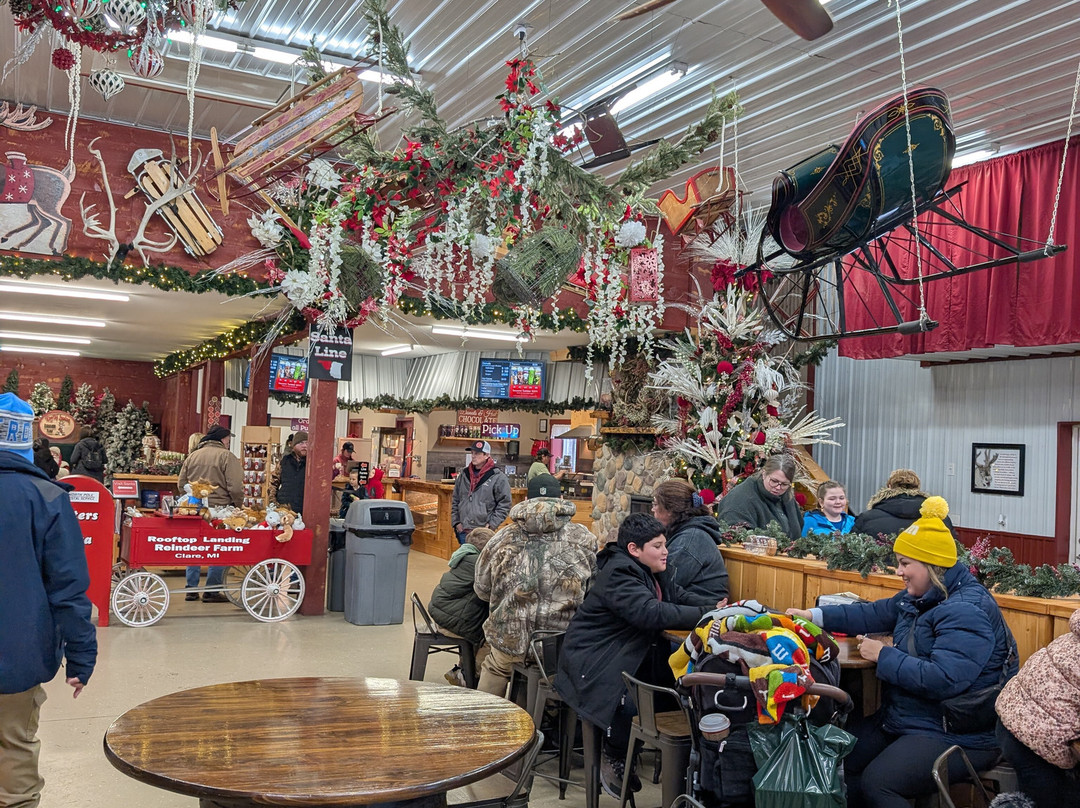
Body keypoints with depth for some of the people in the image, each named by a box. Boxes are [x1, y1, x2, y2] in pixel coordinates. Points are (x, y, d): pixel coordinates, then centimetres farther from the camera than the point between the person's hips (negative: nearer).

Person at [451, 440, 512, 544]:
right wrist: (456, 522, 8)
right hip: (463, 531, 5)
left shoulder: (498, 478, -5)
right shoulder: (464, 475, 11)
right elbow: (455, 501, 18)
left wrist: (491, 525, -10)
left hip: (483, 533, -5)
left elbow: (504, 504, -5)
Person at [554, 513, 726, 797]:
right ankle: (612, 757, 1)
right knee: (632, 703, -32)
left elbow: (680, 597, 7)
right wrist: (708, 614, -33)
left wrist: (718, 605, -12)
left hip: (632, 654, 10)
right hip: (593, 662, -10)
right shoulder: (619, 574, -21)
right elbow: (651, 613, -33)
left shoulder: (651, 571, 11)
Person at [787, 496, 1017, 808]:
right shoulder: (918, 597, 7)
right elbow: (874, 614, 18)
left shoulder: (967, 612, -23)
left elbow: (943, 681, -32)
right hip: (906, 720, 9)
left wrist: (883, 656, -20)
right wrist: (813, 616, 11)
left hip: (956, 736, -9)